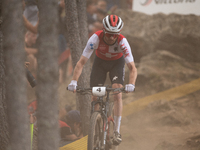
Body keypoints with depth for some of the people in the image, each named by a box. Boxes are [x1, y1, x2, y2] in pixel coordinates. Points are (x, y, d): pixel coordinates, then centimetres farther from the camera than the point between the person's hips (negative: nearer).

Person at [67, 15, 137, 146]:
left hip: (117, 62, -1)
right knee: (95, 96, -6)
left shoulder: (122, 42, -35)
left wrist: (131, 84, -54)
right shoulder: (96, 38, -35)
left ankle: (117, 131, -12)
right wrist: (74, 81, -46)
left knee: (117, 94, -18)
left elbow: (132, 67, -35)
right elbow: (81, 62, -34)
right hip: (100, 61, 1)